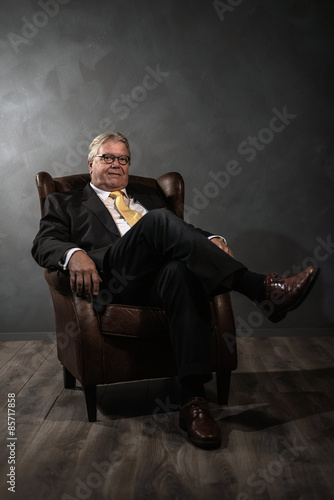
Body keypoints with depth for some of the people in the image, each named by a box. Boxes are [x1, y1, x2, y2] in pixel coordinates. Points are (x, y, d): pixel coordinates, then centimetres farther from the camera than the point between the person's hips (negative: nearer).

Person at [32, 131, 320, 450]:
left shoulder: (147, 195, 34)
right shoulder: (65, 203, 24)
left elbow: (182, 230, 24)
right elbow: (43, 243, 6)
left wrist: (211, 241, 0)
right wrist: (74, 254, -19)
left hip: (161, 276, 3)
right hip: (112, 277, -2)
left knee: (182, 272, -37)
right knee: (158, 219, -31)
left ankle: (193, 399, -37)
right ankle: (260, 289, -34)